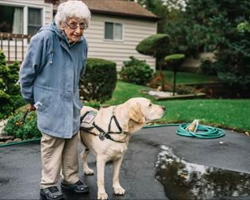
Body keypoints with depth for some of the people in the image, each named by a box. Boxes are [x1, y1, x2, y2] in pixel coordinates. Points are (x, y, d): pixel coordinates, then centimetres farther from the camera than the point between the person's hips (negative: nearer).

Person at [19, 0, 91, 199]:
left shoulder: (82, 43, -3)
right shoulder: (45, 38, -19)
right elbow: (27, 71, -7)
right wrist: (31, 99, 3)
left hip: (72, 102, 5)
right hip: (50, 102, -5)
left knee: (72, 139, 13)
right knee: (52, 142, 3)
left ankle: (71, 179, 29)